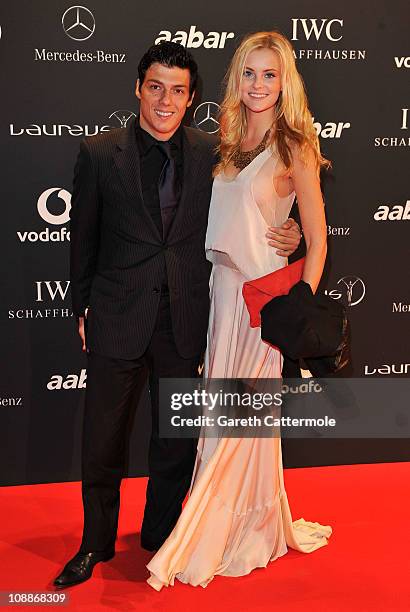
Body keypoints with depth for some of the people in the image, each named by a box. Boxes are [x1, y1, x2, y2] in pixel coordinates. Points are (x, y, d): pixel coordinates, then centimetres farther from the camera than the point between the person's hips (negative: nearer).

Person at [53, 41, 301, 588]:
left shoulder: (211, 153, 0)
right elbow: (84, 239, 2)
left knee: (178, 436, 15)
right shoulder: (100, 153, -5)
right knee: (103, 439, 10)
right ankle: (96, 543, 32)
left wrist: (285, 235, -8)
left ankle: (160, 532, 38)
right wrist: (82, 307, 6)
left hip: (184, 319, 2)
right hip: (118, 317, -1)